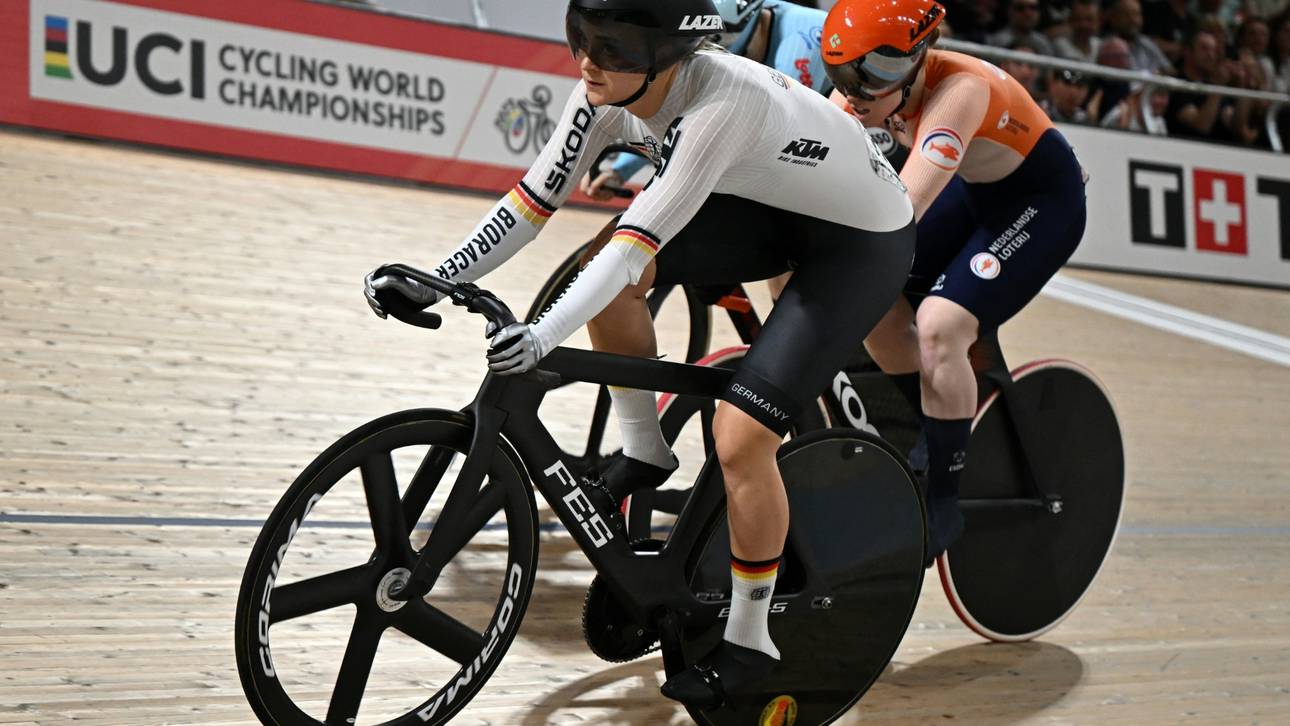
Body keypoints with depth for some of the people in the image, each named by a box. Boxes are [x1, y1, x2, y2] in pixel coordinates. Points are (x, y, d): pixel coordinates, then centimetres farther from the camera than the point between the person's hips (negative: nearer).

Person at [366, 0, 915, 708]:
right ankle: (643, 457, 12)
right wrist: (433, 281, -18)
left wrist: (542, 336, -50)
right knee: (610, 274, -9)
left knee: (740, 436, -16)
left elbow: (640, 240, -41)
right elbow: (536, 196, -11)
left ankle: (749, 642, 3)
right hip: (771, 207, 8)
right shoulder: (609, 90, -15)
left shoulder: (720, 104, -37)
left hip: (866, 240, -8)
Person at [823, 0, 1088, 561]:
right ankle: (940, 436, 19)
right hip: (972, 192, 8)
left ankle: (943, 504, -9)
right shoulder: (865, 89, -16)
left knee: (938, 326, -24)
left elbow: (901, 210, -47)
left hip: (1041, 200, -7)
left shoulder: (958, 90, -37)